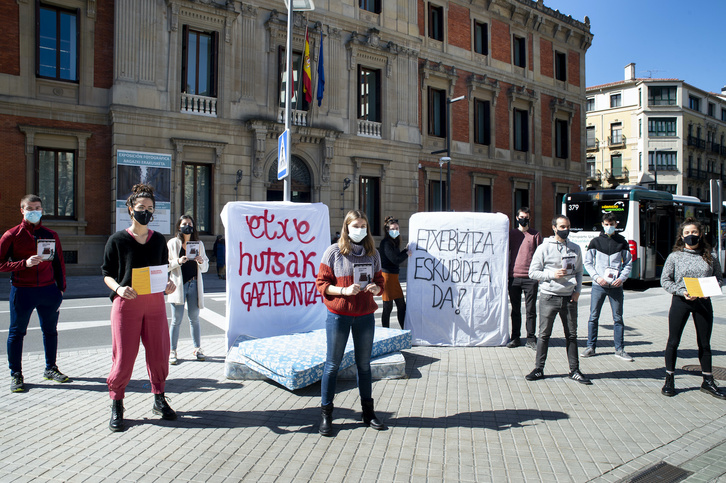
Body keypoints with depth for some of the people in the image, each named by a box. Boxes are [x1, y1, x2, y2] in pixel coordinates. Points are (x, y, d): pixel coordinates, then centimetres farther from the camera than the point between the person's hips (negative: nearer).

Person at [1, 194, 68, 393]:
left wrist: (61, 288, 8)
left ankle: (50, 369, 26)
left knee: (50, 331, 11)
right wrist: (25, 263, -18)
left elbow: (59, 263, 13)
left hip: (48, 290, 3)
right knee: (16, 333, 6)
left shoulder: (51, 235, 9)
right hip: (22, 290, -3)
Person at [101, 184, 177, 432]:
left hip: (155, 302, 3)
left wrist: (169, 284, -4)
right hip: (127, 302, -3)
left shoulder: (159, 240, 10)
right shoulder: (117, 240, 0)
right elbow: (107, 273, 3)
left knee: (159, 355, 7)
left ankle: (159, 399, 25)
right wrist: (119, 288, -17)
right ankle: (116, 406, 18)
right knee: (124, 357, -1)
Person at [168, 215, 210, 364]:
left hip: (194, 284, 3)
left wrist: (201, 261, -10)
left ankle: (197, 348, 20)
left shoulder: (199, 244, 9)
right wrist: (178, 261, -17)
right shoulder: (173, 243, 1)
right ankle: (172, 351, 12)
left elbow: (205, 267, 11)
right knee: (176, 320, 1)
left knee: (194, 318, 10)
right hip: (178, 285, -2)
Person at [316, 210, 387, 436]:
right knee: (333, 364, 4)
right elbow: (322, 283, -5)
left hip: (365, 315, 4)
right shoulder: (334, 251, -4)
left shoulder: (372, 253, 8)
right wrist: (345, 290, -19)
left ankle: (368, 412, 25)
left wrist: (376, 288, -8)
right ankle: (326, 414, 16)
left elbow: (379, 281, 15)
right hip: (338, 314, -3)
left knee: (364, 363, 13)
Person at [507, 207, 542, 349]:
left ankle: (531, 339, 9)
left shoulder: (535, 234, 7)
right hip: (514, 277, 2)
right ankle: (515, 338, 16)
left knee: (531, 310, 1)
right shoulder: (511, 233, 11)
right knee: (515, 310, 7)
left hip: (530, 277, -1)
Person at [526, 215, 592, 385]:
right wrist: (552, 274, -15)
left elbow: (579, 272, 17)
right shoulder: (544, 248, -2)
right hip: (549, 297, -3)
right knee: (544, 334, 4)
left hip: (569, 298, 3)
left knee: (572, 335, 8)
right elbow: (533, 272, -2)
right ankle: (539, 369, 13)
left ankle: (574, 370, 19)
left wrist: (577, 290, 3)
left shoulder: (575, 249, 10)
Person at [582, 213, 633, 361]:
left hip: (616, 286, 1)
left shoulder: (622, 242, 7)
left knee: (618, 318, 5)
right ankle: (591, 347, 13)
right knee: (594, 317, 3)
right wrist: (596, 277, -9)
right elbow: (588, 262, 5)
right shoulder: (595, 242, 5)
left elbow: (628, 263, 9)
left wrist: (622, 278, -7)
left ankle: (620, 349, 14)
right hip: (598, 285, -1)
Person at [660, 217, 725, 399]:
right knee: (673, 341, 1)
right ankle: (669, 379, 13)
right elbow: (665, 280, -2)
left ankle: (708, 381, 24)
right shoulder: (675, 256, -2)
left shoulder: (709, 257, 6)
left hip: (703, 302, 3)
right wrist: (682, 292, -16)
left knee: (704, 343, 12)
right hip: (680, 301, -2)